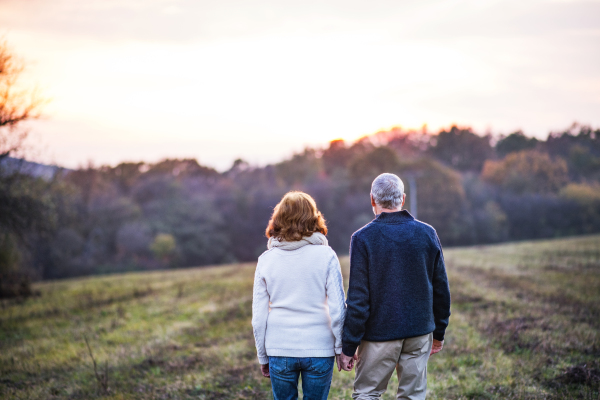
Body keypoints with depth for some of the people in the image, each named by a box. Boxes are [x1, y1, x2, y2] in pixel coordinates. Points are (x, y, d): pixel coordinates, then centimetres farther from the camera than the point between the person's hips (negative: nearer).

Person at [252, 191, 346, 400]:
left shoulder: (266, 259, 2)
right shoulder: (325, 256, -4)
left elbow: (258, 317, 3)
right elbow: (338, 308, -7)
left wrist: (263, 356, 13)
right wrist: (341, 348, 4)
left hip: (280, 351, 1)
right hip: (319, 348, -1)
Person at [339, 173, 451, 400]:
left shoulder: (363, 238, -9)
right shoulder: (427, 234, 2)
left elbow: (358, 298, -11)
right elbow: (441, 289, 7)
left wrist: (348, 346, -5)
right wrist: (439, 333, 18)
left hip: (379, 334, -3)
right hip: (420, 331, 3)